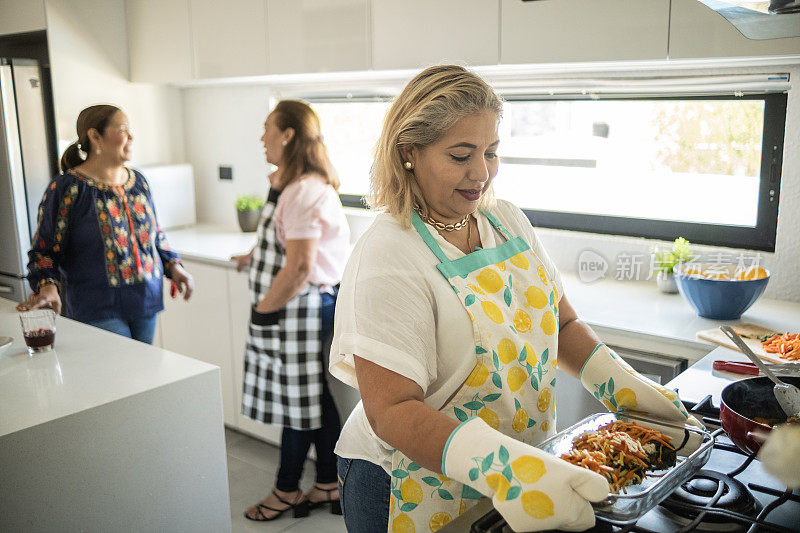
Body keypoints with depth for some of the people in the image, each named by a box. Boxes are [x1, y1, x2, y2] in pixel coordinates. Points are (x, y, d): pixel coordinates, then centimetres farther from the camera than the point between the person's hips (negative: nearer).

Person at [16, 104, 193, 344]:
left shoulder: (139, 182, 9)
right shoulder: (68, 187, -9)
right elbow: (44, 249, -5)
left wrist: (173, 266, 6)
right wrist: (48, 287, -22)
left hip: (145, 305, 6)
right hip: (98, 311, -6)